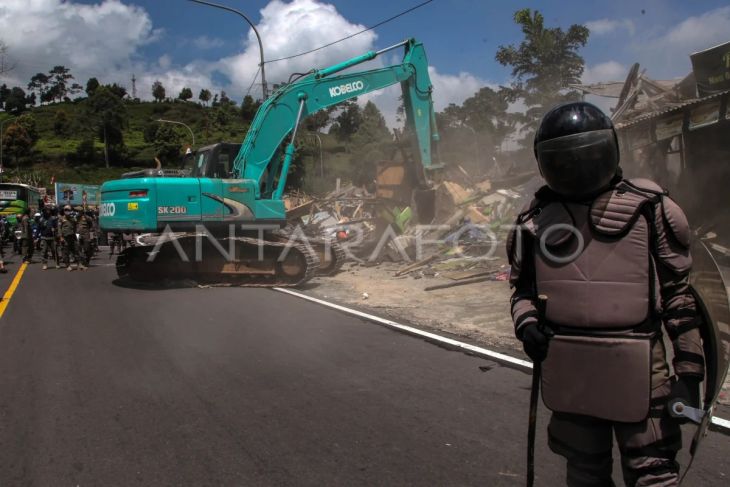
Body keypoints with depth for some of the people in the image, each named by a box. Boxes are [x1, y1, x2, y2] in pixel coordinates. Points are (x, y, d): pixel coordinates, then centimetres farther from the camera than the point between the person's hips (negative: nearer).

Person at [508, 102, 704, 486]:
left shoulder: (649, 208, -3)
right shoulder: (536, 219, 4)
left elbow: (680, 292, 0)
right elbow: (523, 286, 16)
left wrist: (690, 368, -2)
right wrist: (525, 323, -4)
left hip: (637, 374, -2)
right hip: (568, 373, 3)